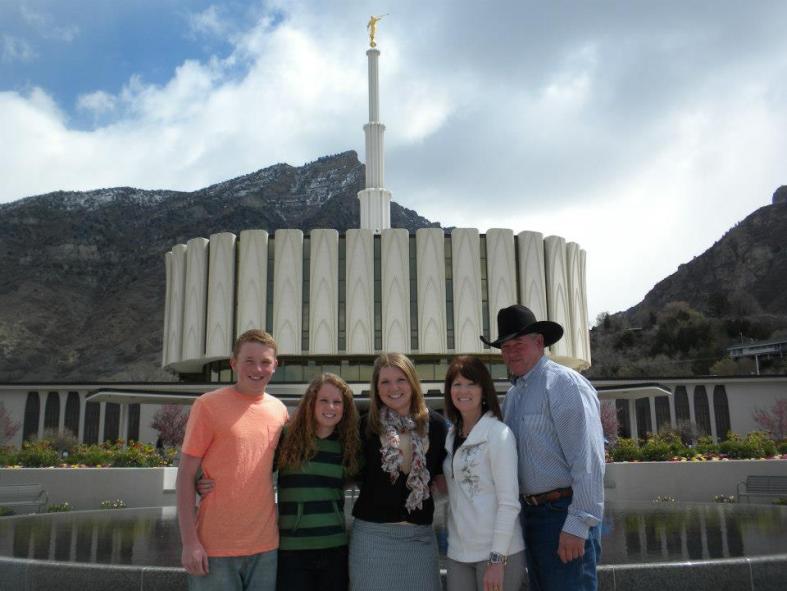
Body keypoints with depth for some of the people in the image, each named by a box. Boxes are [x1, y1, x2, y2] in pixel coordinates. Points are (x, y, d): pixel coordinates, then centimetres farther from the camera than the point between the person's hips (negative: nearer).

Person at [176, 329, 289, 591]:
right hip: (215, 547, -4)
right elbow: (185, 476, -7)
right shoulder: (209, 405, -7)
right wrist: (189, 541, -12)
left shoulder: (279, 410, 6)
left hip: (267, 545, 4)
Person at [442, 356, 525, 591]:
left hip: (497, 552, -5)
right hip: (458, 553, 6)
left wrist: (497, 559, -16)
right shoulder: (452, 435, 9)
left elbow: (509, 502, -13)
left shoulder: (498, 433, -10)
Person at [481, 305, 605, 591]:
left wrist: (578, 525, -23)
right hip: (529, 511, 8)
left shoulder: (563, 383, -13)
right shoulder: (512, 395, 13)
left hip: (563, 512, -8)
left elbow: (587, 459, -20)